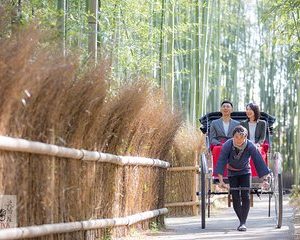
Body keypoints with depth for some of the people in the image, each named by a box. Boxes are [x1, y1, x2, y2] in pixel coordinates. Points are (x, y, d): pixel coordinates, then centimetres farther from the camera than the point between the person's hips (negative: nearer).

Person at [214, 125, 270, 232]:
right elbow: (221, 162, -28)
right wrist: (221, 181, -36)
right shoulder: (227, 145, -26)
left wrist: (264, 180, -30)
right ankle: (242, 221, 8)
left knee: (246, 197, -11)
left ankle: (243, 223, -9)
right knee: (236, 198, -6)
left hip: (245, 172, 0)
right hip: (232, 173, 0)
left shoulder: (251, 146, -26)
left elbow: (259, 162, -23)